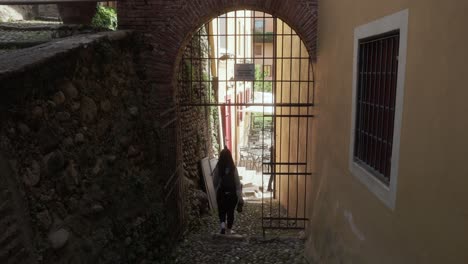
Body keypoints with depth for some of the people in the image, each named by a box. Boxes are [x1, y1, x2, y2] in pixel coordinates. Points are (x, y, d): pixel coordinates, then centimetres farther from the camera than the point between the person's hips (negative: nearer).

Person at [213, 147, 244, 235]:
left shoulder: (217, 168, -9)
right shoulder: (233, 168, -11)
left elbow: (214, 182, -1)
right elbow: (238, 184, -10)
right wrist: (240, 198, -5)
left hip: (221, 194, 0)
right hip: (232, 194, 0)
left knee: (221, 211, 15)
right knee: (230, 212, 14)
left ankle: (223, 225, -8)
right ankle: (228, 231, 20)